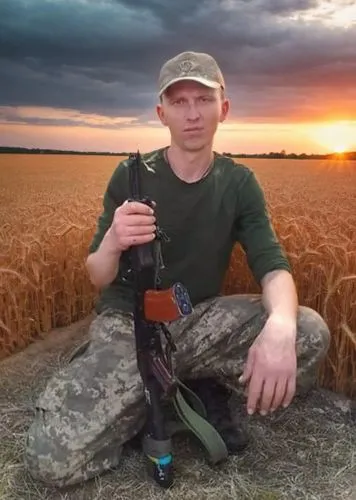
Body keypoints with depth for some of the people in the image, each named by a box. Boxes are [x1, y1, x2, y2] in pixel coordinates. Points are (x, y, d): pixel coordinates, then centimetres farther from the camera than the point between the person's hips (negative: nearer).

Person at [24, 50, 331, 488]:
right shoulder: (130, 177, -6)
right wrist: (113, 242, -32)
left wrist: (280, 323, -36)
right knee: (52, 458, -23)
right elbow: (98, 278, -6)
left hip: (199, 319, 2)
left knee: (311, 332, -26)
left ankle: (204, 386, -1)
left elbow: (273, 265, -12)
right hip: (127, 323, -1)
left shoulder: (238, 183, -1)